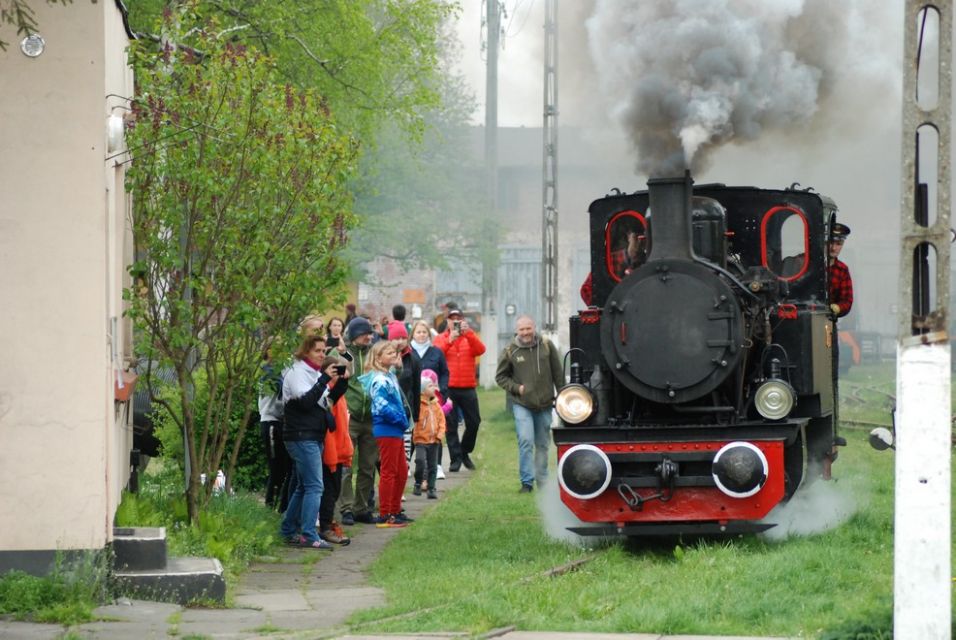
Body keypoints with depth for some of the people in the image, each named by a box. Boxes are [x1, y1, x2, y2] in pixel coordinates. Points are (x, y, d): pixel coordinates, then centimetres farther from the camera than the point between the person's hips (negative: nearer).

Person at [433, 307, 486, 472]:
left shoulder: (470, 338, 9)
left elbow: (480, 350, -11)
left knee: (474, 422, 6)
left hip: (468, 388, 2)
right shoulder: (441, 338, 7)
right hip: (448, 389, -2)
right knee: (451, 425, -2)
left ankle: (465, 452, 25)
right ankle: (456, 459, 2)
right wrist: (449, 340, -27)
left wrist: (468, 333, -25)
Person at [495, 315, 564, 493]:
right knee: (526, 442, -13)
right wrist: (516, 388, -8)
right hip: (522, 405, -2)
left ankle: (543, 481, 24)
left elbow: (558, 373, 7)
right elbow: (500, 377, 6)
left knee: (543, 444, 12)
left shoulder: (547, 346, 0)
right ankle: (526, 482, -5)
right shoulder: (510, 351, -4)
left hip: (544, 404, 2)